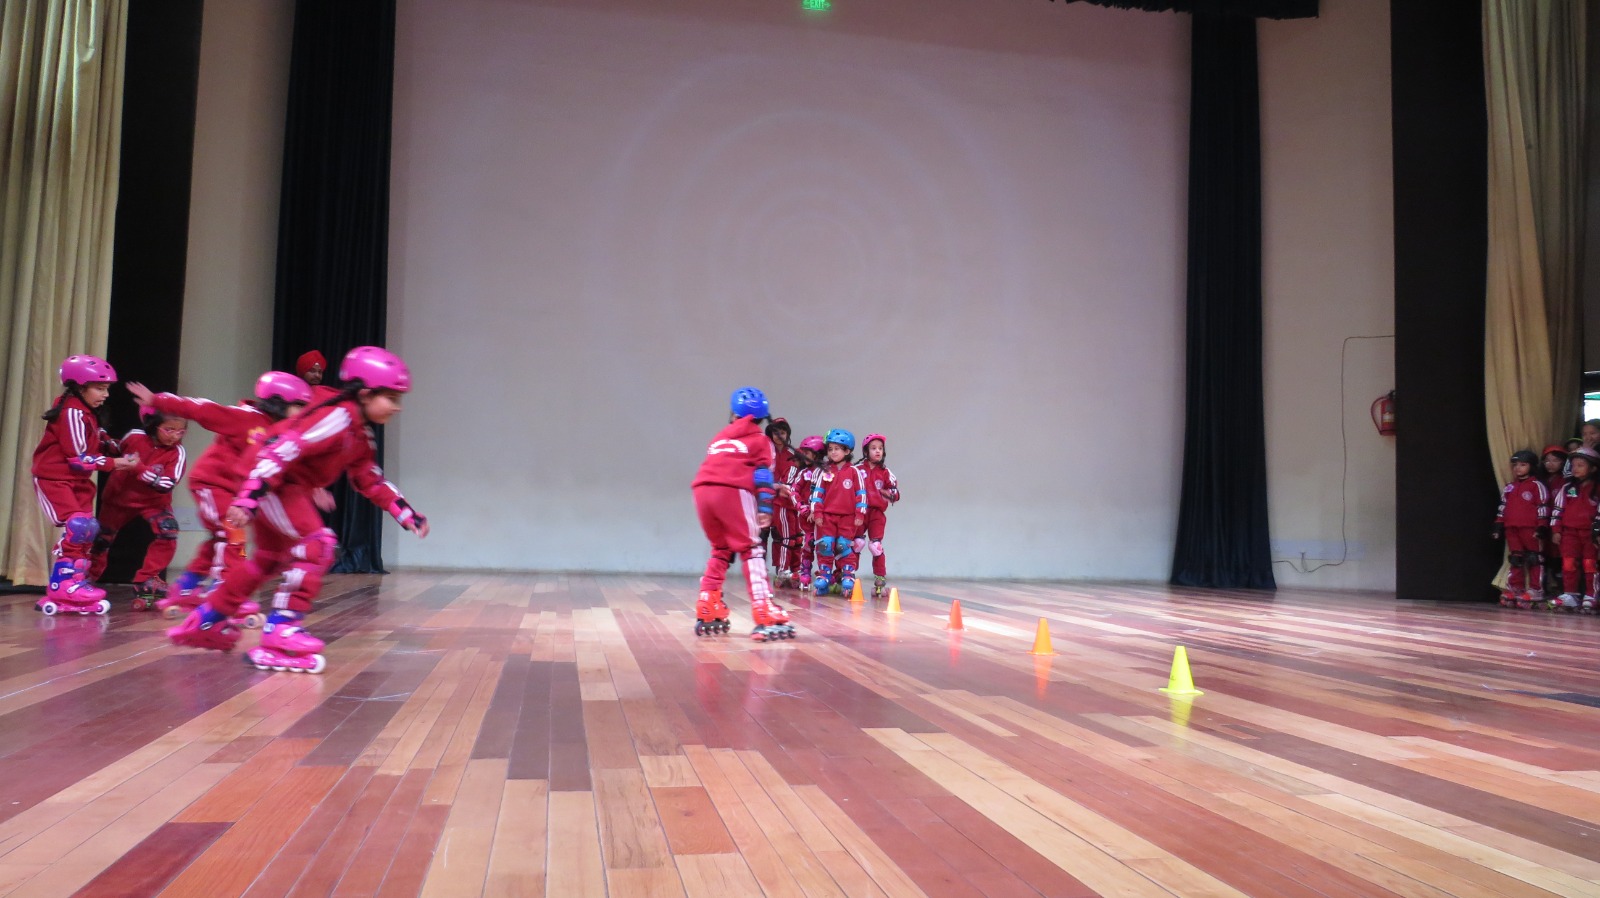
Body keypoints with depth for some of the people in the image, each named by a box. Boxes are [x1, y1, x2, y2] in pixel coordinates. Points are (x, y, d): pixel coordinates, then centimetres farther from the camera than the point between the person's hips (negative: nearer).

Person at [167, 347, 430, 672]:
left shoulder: (362, 435, 7)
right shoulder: (337, 418, -24)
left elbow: (370, 480, 15)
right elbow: (281, 449, -31)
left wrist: (407, 514, 10)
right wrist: (248, 498, -37)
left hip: (291, 486, 11)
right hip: (269, 482, -11)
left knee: (270, 558, 22)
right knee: (317, 546, -18)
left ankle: (206, 622, 38)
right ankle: (280, 634, -14)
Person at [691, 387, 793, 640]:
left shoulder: (719, 437, 33)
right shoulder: (760, 440, 18)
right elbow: (763, 474, 5)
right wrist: (765, 508, -4)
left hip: (702, 491, 5)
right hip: (732, 492, -5)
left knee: (721, 549, 21)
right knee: (752, 550, -4)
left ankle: (707, 611, 16)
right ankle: (766, 617, -15)